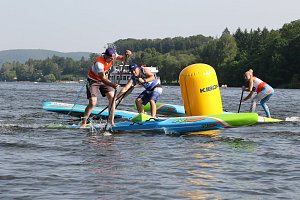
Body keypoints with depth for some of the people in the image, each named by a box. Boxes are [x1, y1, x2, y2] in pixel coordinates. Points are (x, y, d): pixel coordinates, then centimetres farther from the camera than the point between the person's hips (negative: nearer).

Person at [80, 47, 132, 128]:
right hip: (93, 80, -6)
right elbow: (102, 78, -41)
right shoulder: (99, 63, -35)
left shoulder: (112, 56, -15)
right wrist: (112, 85, -57)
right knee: (92, 103, -14)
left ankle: (111, 121, -4)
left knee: (112, 98, -11)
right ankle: (83, 123, 2)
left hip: (104, 79, 6)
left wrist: (126, 55, -24)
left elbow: (122, 58, 0)